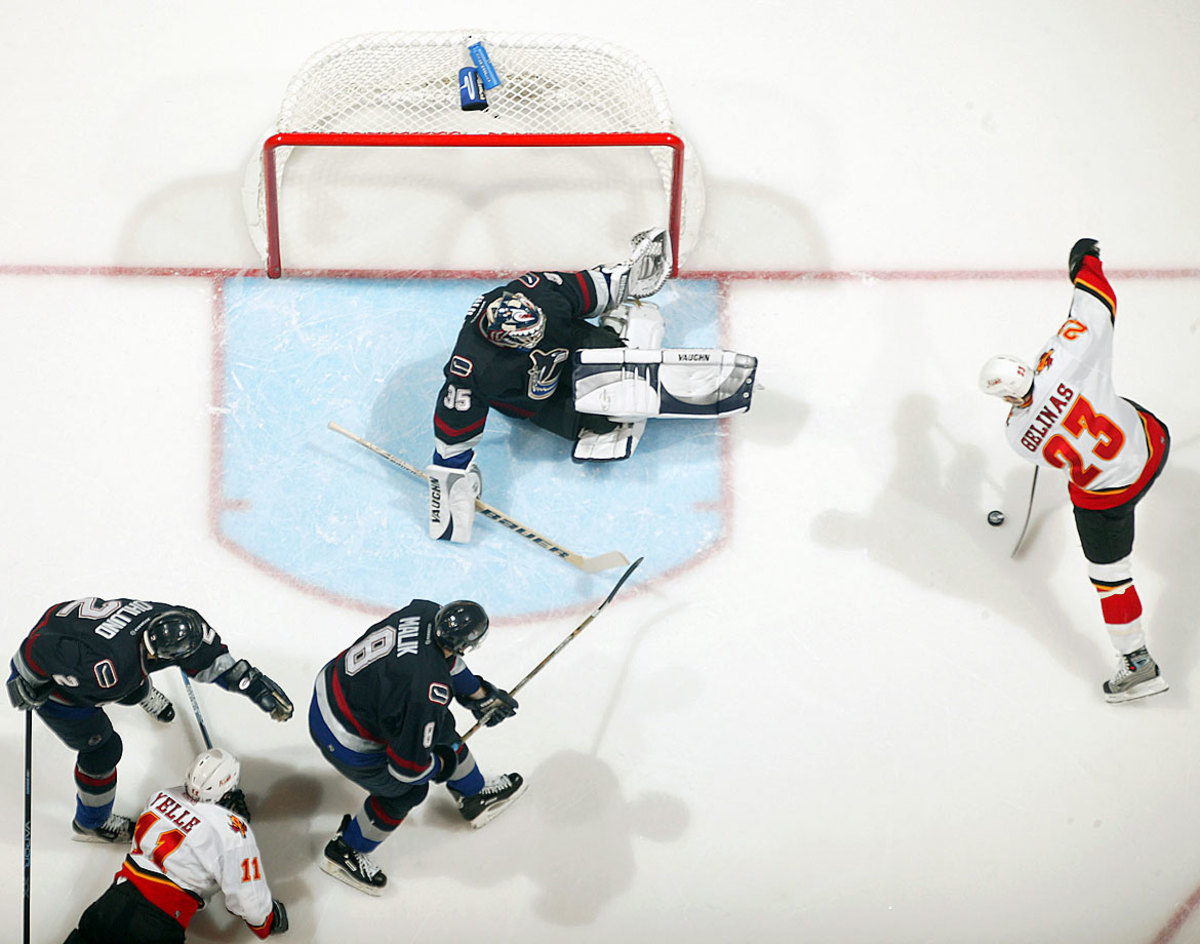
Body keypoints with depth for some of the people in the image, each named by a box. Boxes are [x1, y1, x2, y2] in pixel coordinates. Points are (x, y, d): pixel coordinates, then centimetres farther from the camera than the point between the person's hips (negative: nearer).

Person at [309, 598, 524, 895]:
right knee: (407, 790, 14)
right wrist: (440, 766, -3)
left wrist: (479, 695, 16)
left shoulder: (426, 612, -16)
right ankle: (345, 852, 35)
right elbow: (409, 764, -24)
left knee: (440, 725, 20)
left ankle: (474, 796, 45)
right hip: (346, 742, -8)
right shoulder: (430, 691, -36)